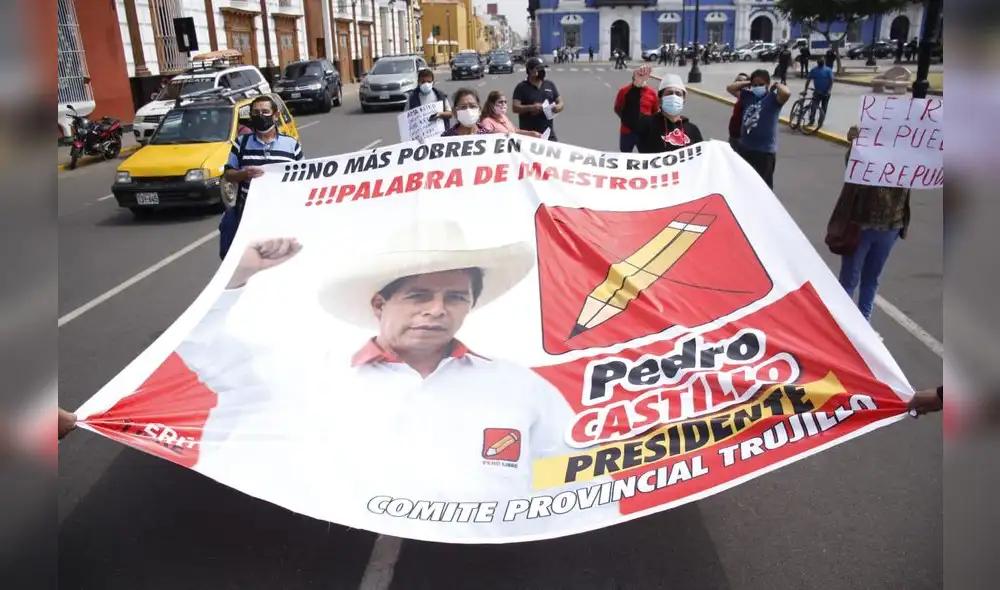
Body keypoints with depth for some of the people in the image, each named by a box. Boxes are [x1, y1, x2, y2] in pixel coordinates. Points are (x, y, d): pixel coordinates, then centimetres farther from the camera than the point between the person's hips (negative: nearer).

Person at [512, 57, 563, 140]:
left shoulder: (550, 84, 12)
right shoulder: (522, 87, 0)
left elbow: (560, 102, 15)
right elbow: (515, 107, -8)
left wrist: (558, 107, -9)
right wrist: (530, 107, -24)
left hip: (548, 132, 4)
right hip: (528, 133, -4)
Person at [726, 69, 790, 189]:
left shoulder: (772, 98, -9)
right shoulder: (748, 95, 7)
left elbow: (786, 93, -29)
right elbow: (730, 88, 14)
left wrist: (777, 85, -11)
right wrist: (747, 84, 7)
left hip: (765, 150, -6)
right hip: (745, 147, 6)